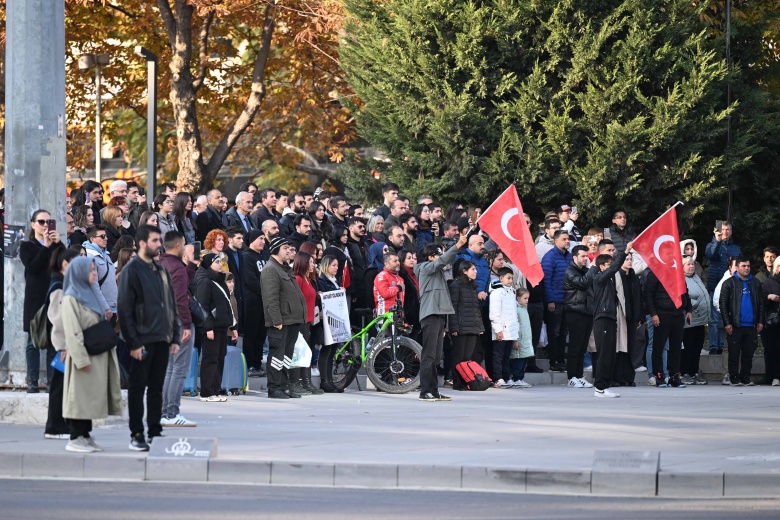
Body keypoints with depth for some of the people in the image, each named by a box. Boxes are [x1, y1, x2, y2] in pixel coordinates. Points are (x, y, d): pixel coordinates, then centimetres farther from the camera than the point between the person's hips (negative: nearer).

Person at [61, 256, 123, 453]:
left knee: (92, 396, 8)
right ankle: (75, 438, -1)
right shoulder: (71, 298, -11)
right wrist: (82, 359, -21)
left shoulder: (89, 294, 16)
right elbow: (72, 332, -17)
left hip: (98, 356, 8)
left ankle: (85, 436, 13)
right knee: (80, 396, -5)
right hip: (85, 357, -8)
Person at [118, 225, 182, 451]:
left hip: (162, 339, 6)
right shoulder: (131, 271, -6)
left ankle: (155, 432, 14)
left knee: (156, 388, 9)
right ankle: (136, 435, 3)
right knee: (138, 388, -1)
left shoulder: (161, 270, 15)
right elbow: (125, 309, -10)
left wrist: (175, 336, 11)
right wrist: (133, 343, -15)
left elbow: (172, 305, 19)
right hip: (142, 341, -6)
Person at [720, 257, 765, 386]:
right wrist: (727, 323, -11)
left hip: (751, 326, 3)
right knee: (734, 355, 1)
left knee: (748, 354, 7)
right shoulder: (729, 283, -1)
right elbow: (723, 304, -4)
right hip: (735, 326, -3)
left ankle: (746, 378, 14)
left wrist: (760, 321, 5)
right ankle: (735, 378, 7)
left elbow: (761, 303, 13)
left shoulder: (755, 283, 11)